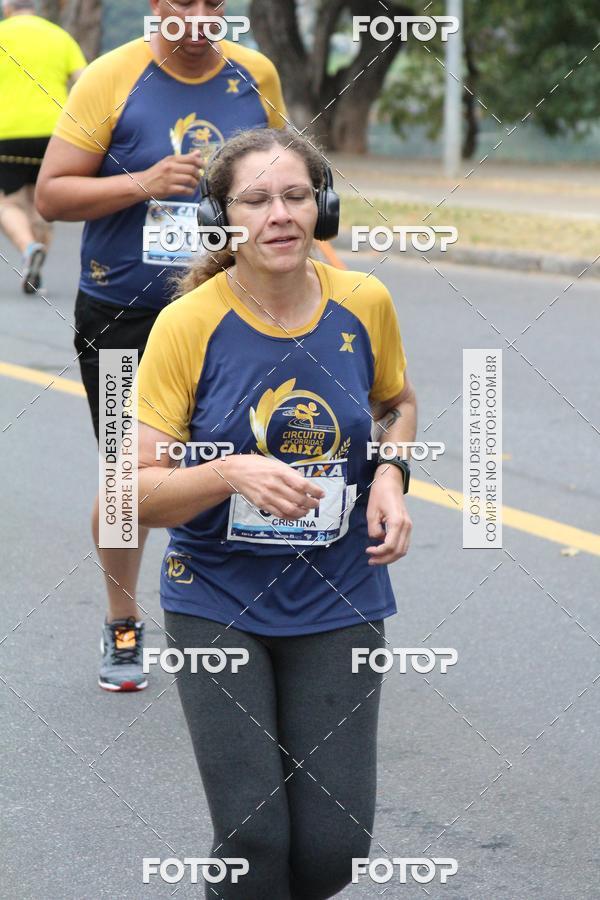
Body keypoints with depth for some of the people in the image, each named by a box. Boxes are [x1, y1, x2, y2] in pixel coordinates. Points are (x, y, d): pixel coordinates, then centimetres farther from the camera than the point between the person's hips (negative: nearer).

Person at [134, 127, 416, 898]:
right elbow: (139, 494, -12)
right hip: (217, 602, -2)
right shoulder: (188, 325, -13)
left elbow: (397, 405, 18)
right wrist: (233, 473, -29)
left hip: (337, 600, 2)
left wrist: (391, 476, -2)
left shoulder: (364, 303, -4)